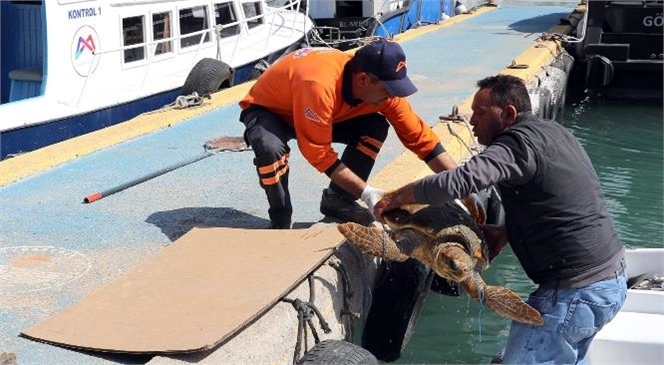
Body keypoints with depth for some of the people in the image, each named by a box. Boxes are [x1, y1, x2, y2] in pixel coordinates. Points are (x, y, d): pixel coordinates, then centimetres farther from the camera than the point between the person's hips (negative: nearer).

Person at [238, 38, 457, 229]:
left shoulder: (381, 86, -21)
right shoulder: (319, 85, -42)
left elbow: (417, 134, -14)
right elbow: (318, 152, -34)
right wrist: (366, 192, -34)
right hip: (267, 109, -6)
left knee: (376, 128, -14)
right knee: (272, 149, -39)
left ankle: (337, 199, 2)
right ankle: (280, 223, -13)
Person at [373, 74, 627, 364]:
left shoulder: (518, 141, -18)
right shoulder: (553, 132, 11)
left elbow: (460, 181, -31)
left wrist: (395, 198, -18)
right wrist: (507, 232, 5)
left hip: (576, 292, -10)